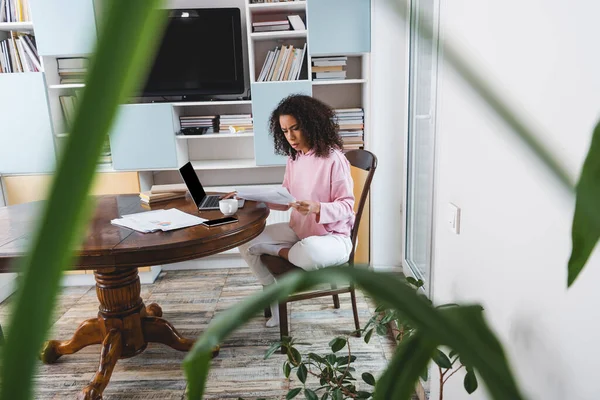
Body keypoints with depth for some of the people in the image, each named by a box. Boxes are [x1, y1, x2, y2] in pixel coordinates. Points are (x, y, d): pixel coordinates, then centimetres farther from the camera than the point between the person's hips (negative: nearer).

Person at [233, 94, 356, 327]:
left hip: (332, 236, -7)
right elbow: (287, 201, 7)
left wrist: (316, 208, -36)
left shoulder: (333, 158, -19)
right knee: (246, 242, -4)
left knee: (309, 252, -41)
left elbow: (346, 205, -18)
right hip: (298, 230, 7)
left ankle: (285, 253, -3)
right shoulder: (294, 158, 4)